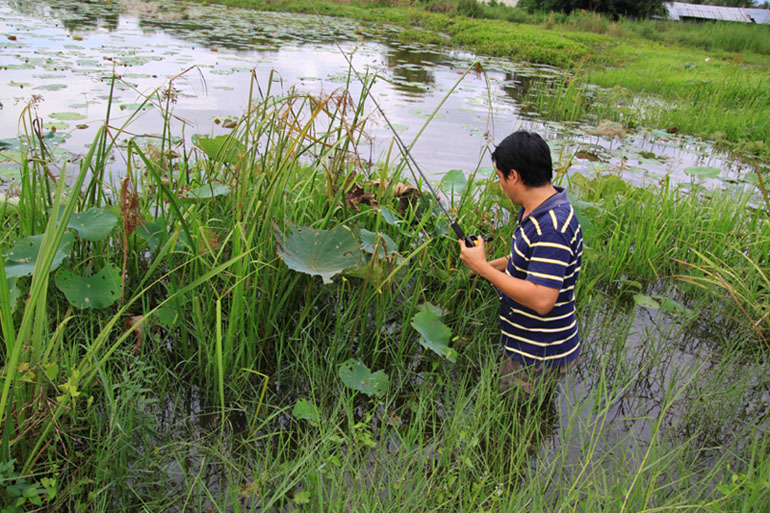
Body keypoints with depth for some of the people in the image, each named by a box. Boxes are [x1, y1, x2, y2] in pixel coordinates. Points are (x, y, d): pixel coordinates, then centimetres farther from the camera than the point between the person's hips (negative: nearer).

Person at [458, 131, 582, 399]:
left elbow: (542, 300, -33)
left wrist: (483, 268, -25)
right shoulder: (536, 210, 4)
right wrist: (496, 264, 8)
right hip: (525, 347, 9)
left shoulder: (553, 226, -28)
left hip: (539, 359, -9)